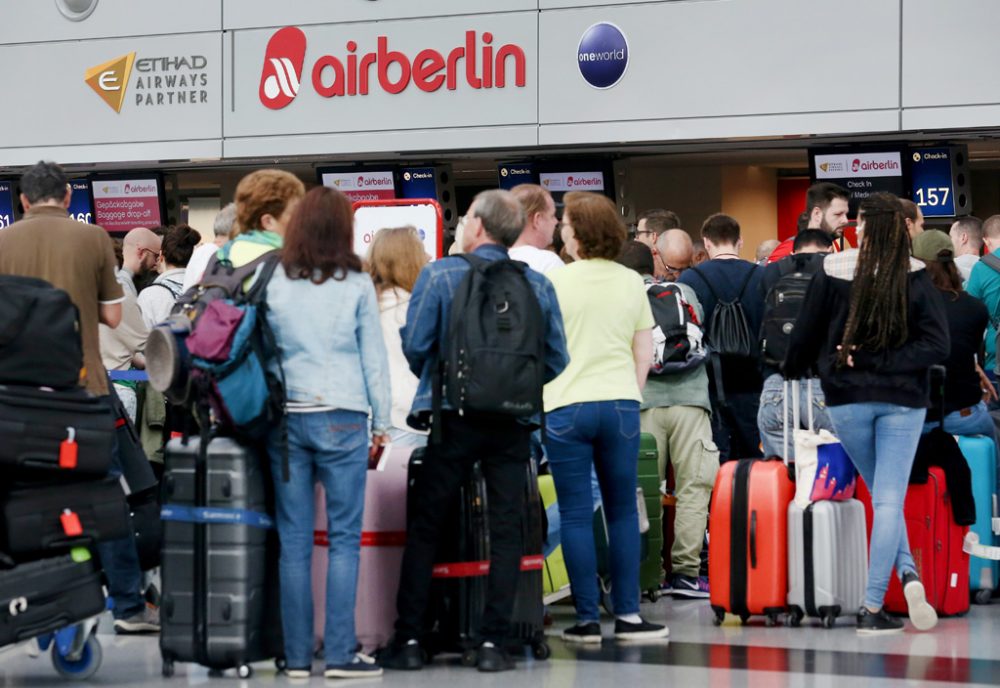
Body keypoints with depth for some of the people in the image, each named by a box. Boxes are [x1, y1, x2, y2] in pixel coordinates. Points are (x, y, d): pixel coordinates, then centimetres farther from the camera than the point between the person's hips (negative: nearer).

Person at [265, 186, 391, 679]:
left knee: (294, 540, 5)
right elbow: (373, 357, 3)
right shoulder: (356, 285, -1)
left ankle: (297, 655, 7)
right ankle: (340, 653, -2)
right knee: (345, 537, 1)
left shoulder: (275, 284, 3)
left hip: (286, 417, 2)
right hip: (341, 418, -2)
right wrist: (381, 421, 10)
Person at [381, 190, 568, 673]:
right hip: (514, 424, 2)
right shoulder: (538, 285, 3)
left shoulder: (440, 275, -5)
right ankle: (492, 642, 4)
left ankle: (409, 640, 8)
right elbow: (556, 361, 5)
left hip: (454, 418, -2)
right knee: (505, 531, 6)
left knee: (424, 529, 7)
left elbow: (414, 345, -8)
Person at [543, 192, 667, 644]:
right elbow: (644, 354, 9)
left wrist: (538, 398, 11)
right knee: (623, 511, 10)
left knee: (576, 515, 1)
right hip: (621, 404, 3)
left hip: (567, 407, -3)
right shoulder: (632, 283, 5)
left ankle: (587, 619, 3)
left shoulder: (555, 283, -6)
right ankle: (627, 615, 10)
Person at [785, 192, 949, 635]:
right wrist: (881, 362, -11)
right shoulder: (916, 278, -5)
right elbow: (937, 345, -12)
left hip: (847, 399, 1)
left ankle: (907, 573, -1)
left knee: (883, 495, 18)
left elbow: (805, 336, 1)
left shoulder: (832, 273, -6)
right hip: (902, 399, -1)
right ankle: (872, 606, -9)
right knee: (890, 500, 0)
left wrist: (792, 374, 19)